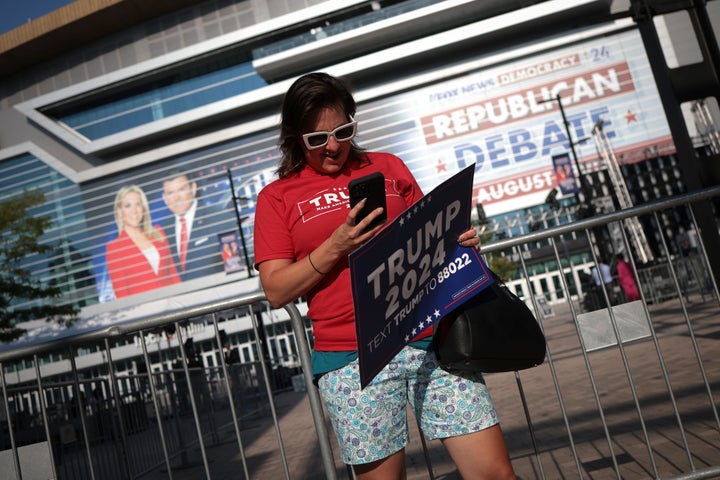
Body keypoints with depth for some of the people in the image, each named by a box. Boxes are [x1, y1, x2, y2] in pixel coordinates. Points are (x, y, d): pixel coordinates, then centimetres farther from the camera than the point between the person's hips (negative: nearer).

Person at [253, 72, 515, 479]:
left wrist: (456, 240, -1)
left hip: (431, 339, 2)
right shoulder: (277, 197, 8)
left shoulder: (389, 168, 16)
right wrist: (335, 246, -12)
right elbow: (276, 290, 0)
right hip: (352, 359, -2)